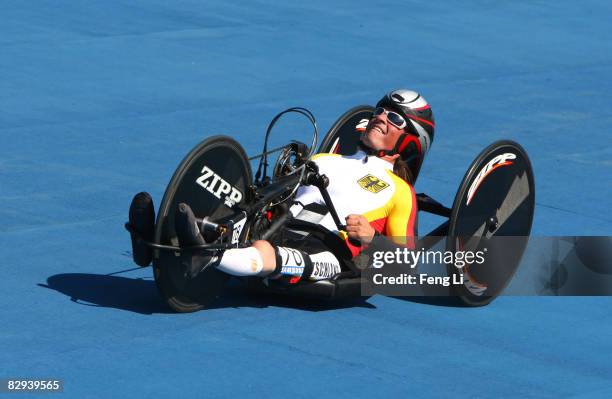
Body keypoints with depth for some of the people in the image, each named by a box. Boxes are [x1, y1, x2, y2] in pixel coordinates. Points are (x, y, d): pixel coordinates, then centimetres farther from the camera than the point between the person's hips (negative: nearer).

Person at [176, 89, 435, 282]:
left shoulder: (399, 191, 24)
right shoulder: (324, 160, 39)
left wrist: (371, 237, -9)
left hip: (326, 249, -5)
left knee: (265, 255, -40)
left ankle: (209, 256, -65)